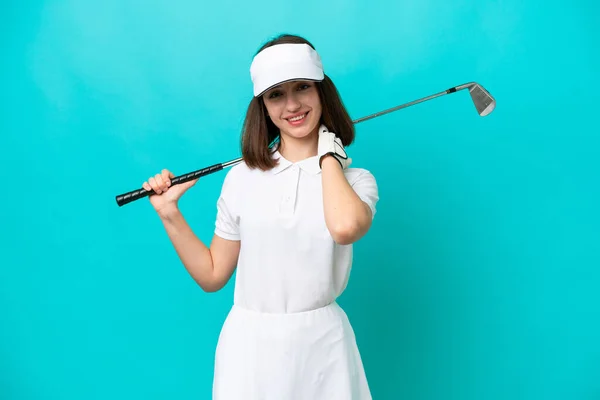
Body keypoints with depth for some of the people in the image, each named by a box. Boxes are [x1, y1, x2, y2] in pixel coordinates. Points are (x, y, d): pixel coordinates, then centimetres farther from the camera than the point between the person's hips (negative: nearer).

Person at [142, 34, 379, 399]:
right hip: (249, 345, 1)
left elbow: (345, 227, -28)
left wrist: (328, 155, -12)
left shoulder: (356, 180, -3)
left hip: (321, 344, -1)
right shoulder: (242, 178, 0)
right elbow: (212, 276, 5)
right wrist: (170, 214, -4)